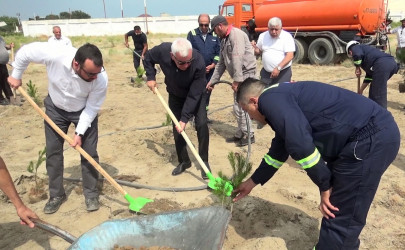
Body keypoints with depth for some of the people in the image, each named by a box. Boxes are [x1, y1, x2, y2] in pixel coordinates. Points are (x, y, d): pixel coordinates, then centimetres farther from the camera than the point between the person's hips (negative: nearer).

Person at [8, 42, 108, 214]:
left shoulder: (101, 79, -34)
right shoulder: (54, 55, -37)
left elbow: (92, 108, -21)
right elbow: (25, 52, -17)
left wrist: (80, 133, -23)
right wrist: (16, 75, -4)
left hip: (84, 111, -1)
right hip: (55, 108, 1)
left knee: (89, 153, -3)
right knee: (53, 152, 5)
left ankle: (91, 194, 15)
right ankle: (56, 195, 21)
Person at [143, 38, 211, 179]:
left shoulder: (199, 63, -39)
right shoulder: (162, 51, -31)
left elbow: (193, 96, -34)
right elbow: (148, 57, -5)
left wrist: (184, 119, -33)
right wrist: (151, 77, -15)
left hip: (196, 96, -2)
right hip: (175, 96, 3)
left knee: (202, 124, -15)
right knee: (177, 129, 3)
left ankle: (204, 161, 2)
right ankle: (184, 161, 20)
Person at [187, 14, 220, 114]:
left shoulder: (214, 35, 8)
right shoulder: (192, 34, 1)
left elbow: (218, 52, 6)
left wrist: (212, 65, -7)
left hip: (210, 71, 3)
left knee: (207, 93, 10)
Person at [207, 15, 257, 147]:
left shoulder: (236, 34, -13)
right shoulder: (224, 39, 17)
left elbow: (237, 58, -23)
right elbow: (221, 63, 20)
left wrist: (236, 80, -26)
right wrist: (212, 81, 19)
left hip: (246, 73, -9)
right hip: (239, 76, 9)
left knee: (239, 106, -8)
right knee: (238, 105, 12)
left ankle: (249, 135, 4)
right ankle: (240, 134, 23)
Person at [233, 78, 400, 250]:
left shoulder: (269, 99, -9)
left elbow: (300, 145, -22)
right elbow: (278, 151, 32)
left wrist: (324, 185, -8)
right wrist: (252, 182, 40)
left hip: (372, 138, -10)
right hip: (372, 134, 10)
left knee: (341, 218, 1)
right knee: (336, 208, 22)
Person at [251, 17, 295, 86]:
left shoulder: (287, 37, -5)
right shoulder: (263, 36, 9)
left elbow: (290, 56, -13)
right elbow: (259, 51, 18)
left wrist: (278, 68, -24)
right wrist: (255, 47, -6)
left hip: (283, 73, -4)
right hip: (266, 72, 4)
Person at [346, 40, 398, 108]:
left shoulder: (354, 47, 18)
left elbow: (357, 55, -11)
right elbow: (369, 75, 39)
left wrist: (357, 68, 6)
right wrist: (361, 90, 45)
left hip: (382, 64, -9)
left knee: (378, 95, -6)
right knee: (374, 89, 26)